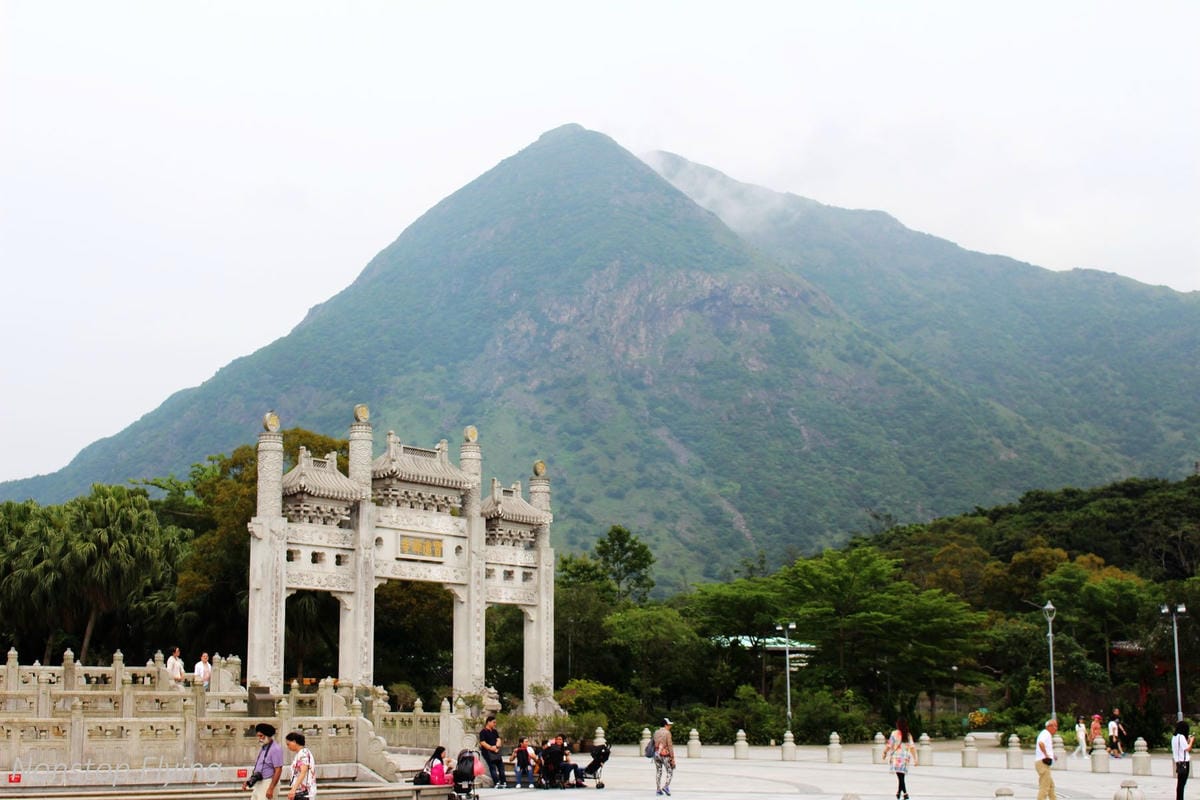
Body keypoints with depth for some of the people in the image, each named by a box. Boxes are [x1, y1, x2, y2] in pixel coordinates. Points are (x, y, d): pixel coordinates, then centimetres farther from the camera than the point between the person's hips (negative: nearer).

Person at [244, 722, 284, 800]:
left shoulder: (275, 749, -13)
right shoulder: (262, 748, 16)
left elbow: (278, 770, -19)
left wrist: (271, 788, -23)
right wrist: (247, 781, 15)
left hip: (268, 783, -9)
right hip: (258, 784, 9)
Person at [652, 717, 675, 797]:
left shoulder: (656, 732, 7)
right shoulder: (667, 733, -11)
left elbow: (654, 744, 10)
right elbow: (670, 746, -14)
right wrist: (673, 758, -11)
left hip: (656, 754, 6)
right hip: (665, 755, -6)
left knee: (658, 772, 12)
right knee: (670, 772, 3)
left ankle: (658, 789, 9)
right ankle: (666, 786, -15)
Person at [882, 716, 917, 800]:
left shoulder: (895, 733, -6)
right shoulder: (908, 735, 6)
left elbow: (889, 745, -5)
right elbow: (912, 747, 1)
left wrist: (885, 753, 11)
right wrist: (915, 759, 2)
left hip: (896, 757, -4)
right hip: (905, 757, 5)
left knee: (900, 776, -8)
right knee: (901, 776, 15)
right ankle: (898, 793, 24)